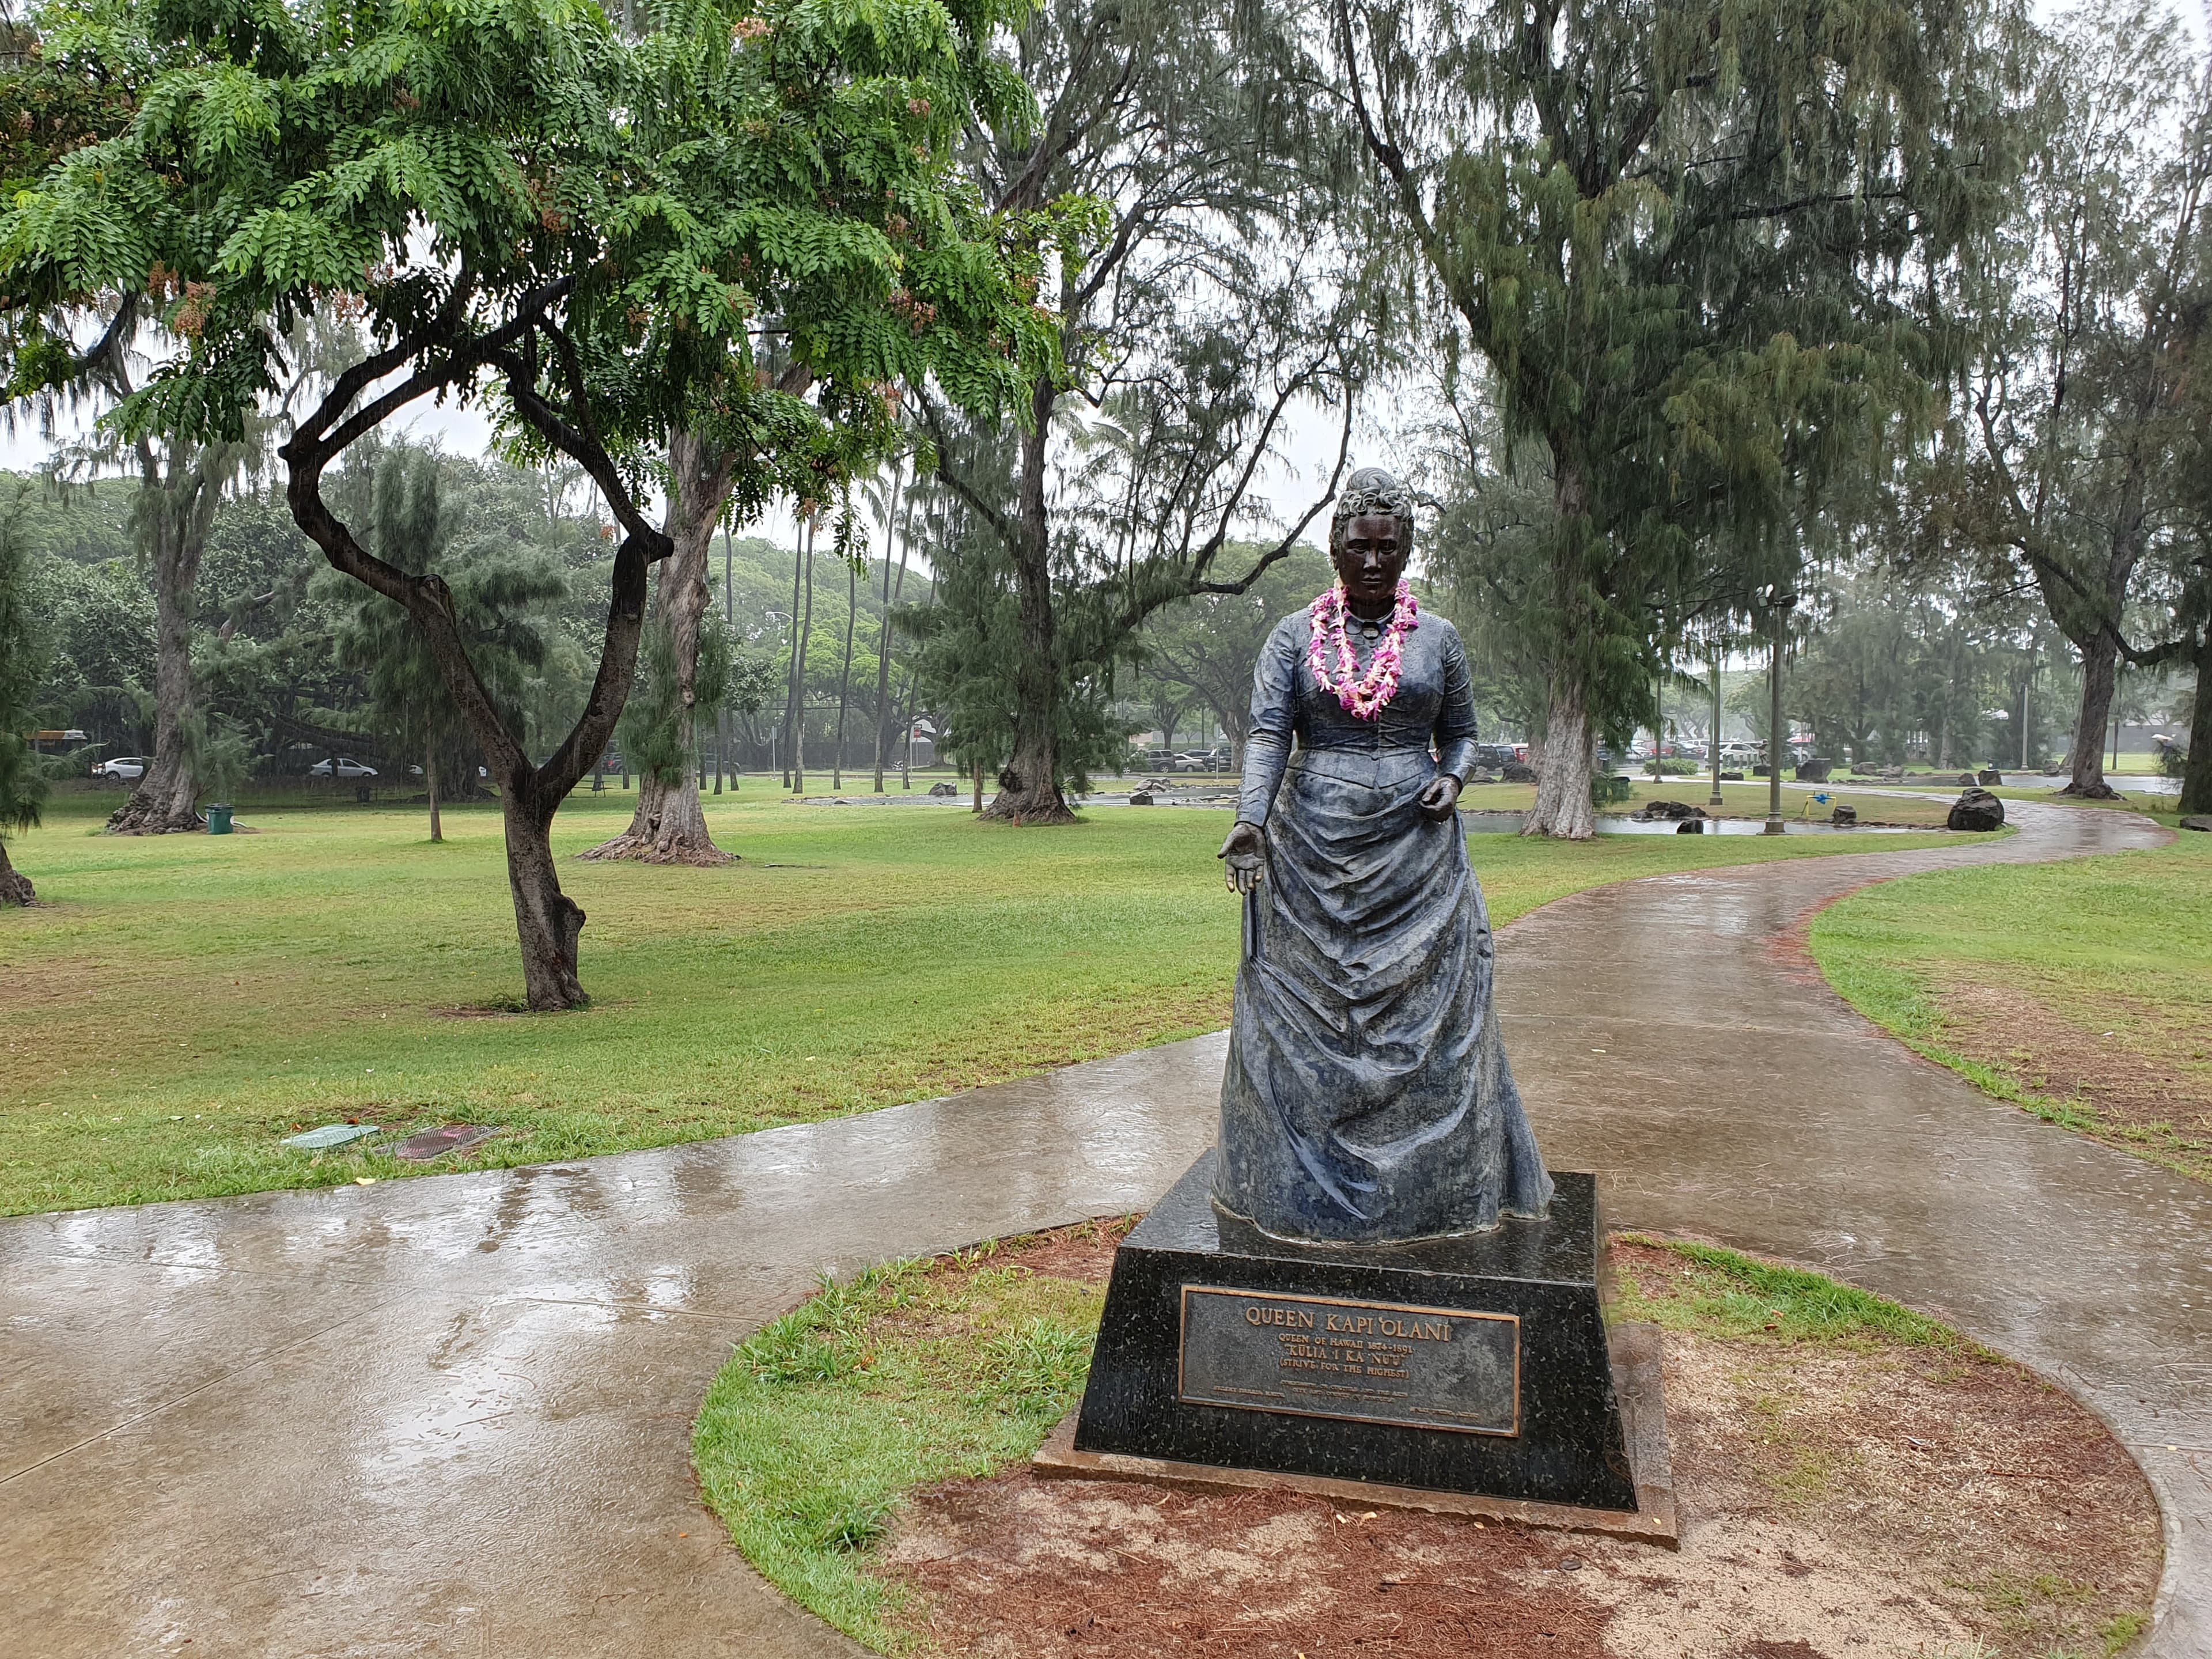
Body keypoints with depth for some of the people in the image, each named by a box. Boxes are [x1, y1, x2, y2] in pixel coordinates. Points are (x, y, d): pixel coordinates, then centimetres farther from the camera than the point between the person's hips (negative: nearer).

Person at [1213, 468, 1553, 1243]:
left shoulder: (1439, 639, 7)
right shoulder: (1293, 638, 3)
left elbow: (1461, 734, 14)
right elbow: (1268, 734, -7)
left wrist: (1451, 779, -9)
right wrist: (1250, 821, -23)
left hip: (1415, 850, 1)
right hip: (1312, 849, 0)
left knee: (1423, 1009, 1)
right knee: (1307, 1009, 3)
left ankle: (1427, 1183, 12)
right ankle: (1307, 1183, 15)